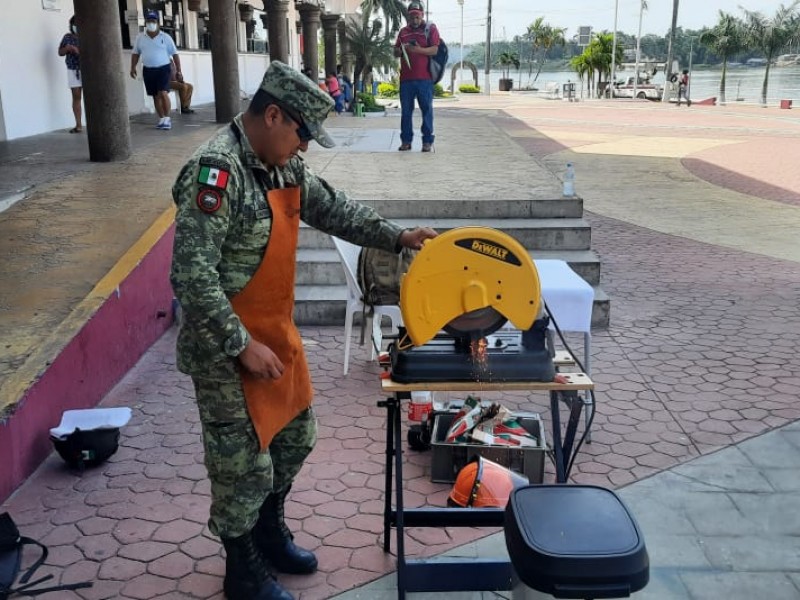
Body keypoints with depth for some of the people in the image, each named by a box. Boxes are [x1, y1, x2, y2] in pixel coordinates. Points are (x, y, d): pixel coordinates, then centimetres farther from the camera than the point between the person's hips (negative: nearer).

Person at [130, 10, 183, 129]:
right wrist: (133, 67, 3)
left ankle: (167, 119, -8)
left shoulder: (165, 37, -1)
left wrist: (178, 71, -2)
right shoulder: (140, 38, 6)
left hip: (163, 68, -3)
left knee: (163, 93, -17)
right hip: (148, 70, 3)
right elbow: (135, 53, 14)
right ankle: (162, 119, 14)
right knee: (156, 96, 7)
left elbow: (175, 54, 2)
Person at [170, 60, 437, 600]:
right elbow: (191, 274, -27)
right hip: (227, 348, -9)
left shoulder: (285, 165, 3)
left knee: (295, 437, 22)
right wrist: (242, 346, -24)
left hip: (277, 333, 9)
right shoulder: (217, 170, -24)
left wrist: (398, 237, 6)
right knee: (245, 466, 5)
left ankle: (269, 533, 45)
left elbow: (333, 209, 16)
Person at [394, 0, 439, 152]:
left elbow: (434, 50, -7)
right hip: (406, 78, 4)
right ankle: (406, 140, 11)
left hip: (424, 78, -4)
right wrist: (400, 50, -4)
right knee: (406, 110, 5)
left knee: (426, 109, -1)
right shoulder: (403, 31, 18)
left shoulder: (430, 29, 4)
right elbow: (396, 52, 19)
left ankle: (427, 141, 3)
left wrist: (418, 50, -23)